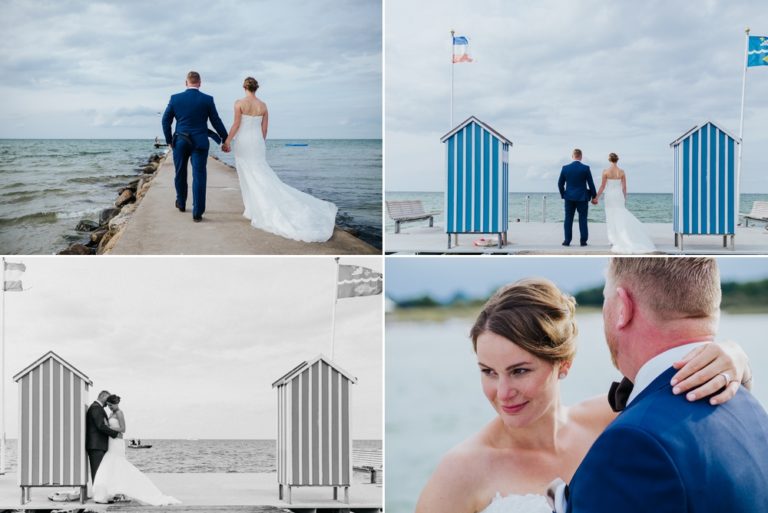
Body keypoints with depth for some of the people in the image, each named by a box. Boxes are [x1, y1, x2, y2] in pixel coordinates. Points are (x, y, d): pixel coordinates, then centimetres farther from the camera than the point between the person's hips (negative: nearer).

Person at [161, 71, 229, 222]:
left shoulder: (175, 99, -1)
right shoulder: (207, 100, -5)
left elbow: (166, 120, 4)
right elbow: (216, 122, 0)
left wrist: (169, 140, 15)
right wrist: (225, 140, 11)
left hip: (180, 142, 2)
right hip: (200, 143, -2)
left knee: (180, 174, 20)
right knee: (199, 176, -2)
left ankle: (181, 203, 38)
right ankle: (197, 213, -7)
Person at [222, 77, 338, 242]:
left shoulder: (239, 103, -9)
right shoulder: (263, 106, 3)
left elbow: (236, 124, -11)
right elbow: (264, 129, 6)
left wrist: (227, 141, -4)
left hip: (243, 142, -3)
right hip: (257, 142, 3)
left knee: (247, 176, 3)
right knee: (262, 176, 9)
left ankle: (254, 209, 3)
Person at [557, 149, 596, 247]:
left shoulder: (565, 168, -2)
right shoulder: (585, 168, -7)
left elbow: (560, 183, 4)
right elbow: (591, 184, -4)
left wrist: (563, 194, 17)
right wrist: (594, 196, 7)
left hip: (569, 197, 1)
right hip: (582, 198, -1)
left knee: (568, 219, 6)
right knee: (583, 219, 4)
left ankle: (567, 240, 5)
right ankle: (583, 240, 2)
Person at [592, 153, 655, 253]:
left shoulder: (606, 171, -8)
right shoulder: (621, 172, -1)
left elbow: (602, 186, -7)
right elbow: (624, 187, 2)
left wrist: (596, 198, 1)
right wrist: (624, 198, 15)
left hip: (610, 196, -2)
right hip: (619, 196, 2)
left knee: (611, 219, 4)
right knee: (621, 218, 9)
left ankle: (614, 241, 3)